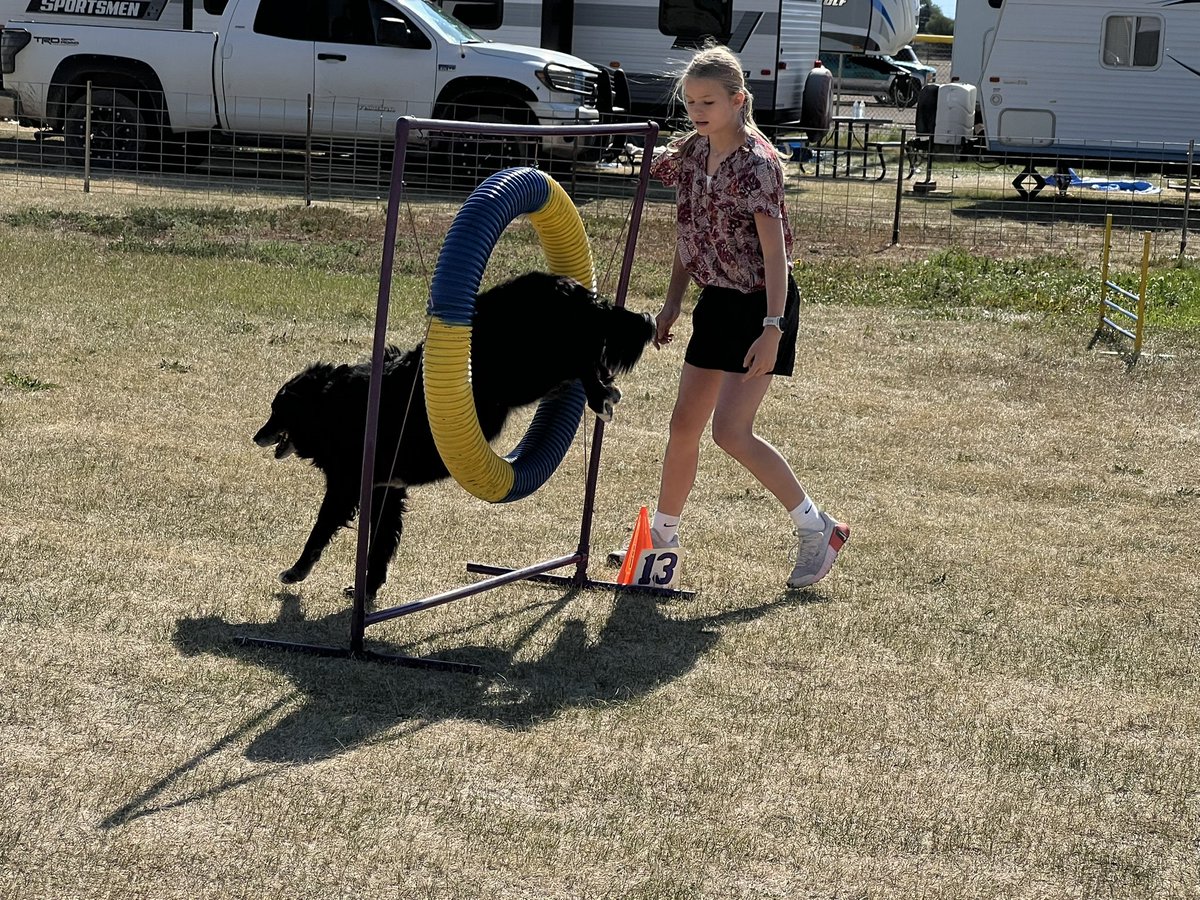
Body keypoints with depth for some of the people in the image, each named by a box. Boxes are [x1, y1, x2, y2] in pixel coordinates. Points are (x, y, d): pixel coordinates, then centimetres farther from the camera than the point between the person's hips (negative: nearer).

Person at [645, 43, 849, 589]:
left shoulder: (756, 164, -19)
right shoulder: (690, 154, 3)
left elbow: (775, 251, -23)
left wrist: (773, 328, -29)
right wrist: (673, 302, 15)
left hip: (760, 303, -7)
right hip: (717, 301, 7)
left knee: (730, 431, -13)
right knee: (684, 425, 10)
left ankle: (817, 528, 1)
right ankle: (662, 537, 25)